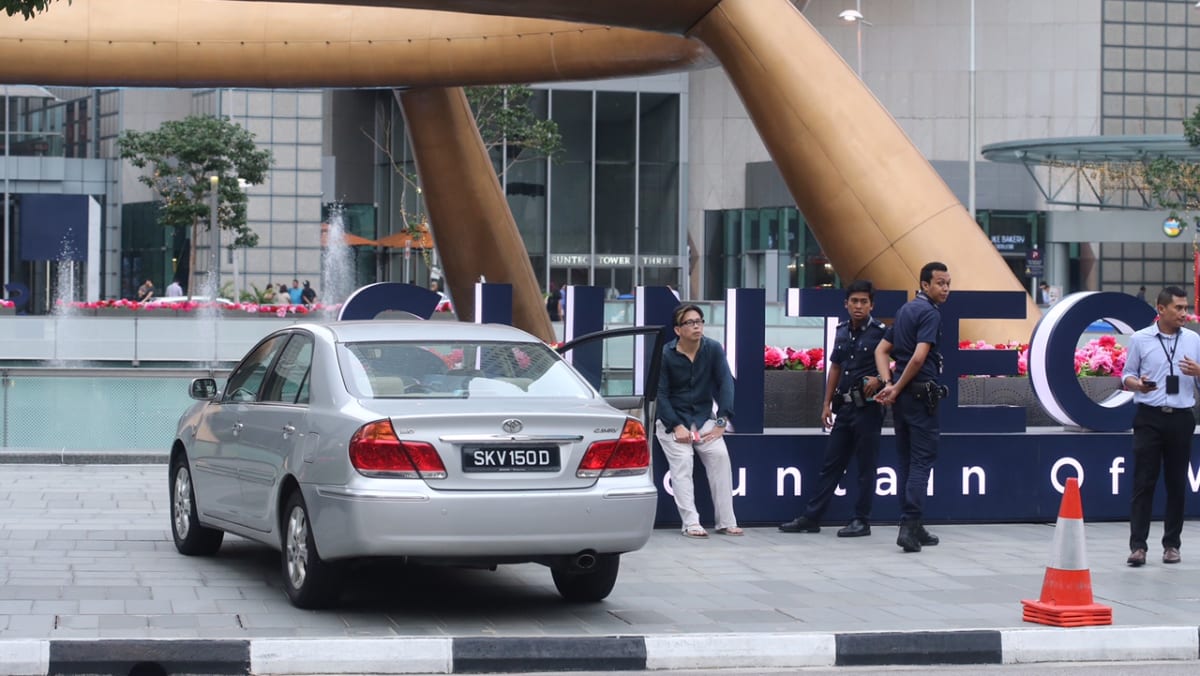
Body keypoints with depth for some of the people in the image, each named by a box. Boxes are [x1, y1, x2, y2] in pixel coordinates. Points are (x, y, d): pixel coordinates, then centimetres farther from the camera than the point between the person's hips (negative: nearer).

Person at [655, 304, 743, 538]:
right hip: (672, 419, -2)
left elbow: (726, 383, -5)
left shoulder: (713, 349, -3)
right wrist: (676, 427, -19)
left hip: (703, 417, 2)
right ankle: (691, 524, -24)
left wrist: (721, 422, -15)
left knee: (720, 455, -17)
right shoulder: (665, 355, -10)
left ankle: (726, 522, -13)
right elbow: (660, 394, -9)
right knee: (682, 462, -21)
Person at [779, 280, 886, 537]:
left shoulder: (880, 332, -8)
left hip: (868, 407, -6)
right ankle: (811, 518, 12)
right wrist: (827, 403, 15)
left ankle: (861, 521, 8)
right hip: (845, 407, 6)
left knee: (866, 466, 1)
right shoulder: (842, 331, 11)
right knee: (831, 463, 9)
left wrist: (879, 380, -22)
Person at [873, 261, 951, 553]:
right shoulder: (929, 313, -12)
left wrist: (889, 384, 3)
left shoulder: (905, 310, 16)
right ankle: (910, 525, -16)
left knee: (905, 460, 11)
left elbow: (881, 349, 17)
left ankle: (913, 527, 15)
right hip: (921, 395, -9)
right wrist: (897, 387, -11)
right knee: (921, 460, -7)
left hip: (901, 397, 9)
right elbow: (919, 357, -22)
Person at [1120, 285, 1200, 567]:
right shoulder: (1140, 339, 1)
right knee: (1144, 482, -5)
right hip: (1149, 418, -2)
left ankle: (1171, 544, 14)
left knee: (1177, 483, 5)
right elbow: (1127, 376, 5)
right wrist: (1138, 384, -16)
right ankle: (1138, 545, -6)